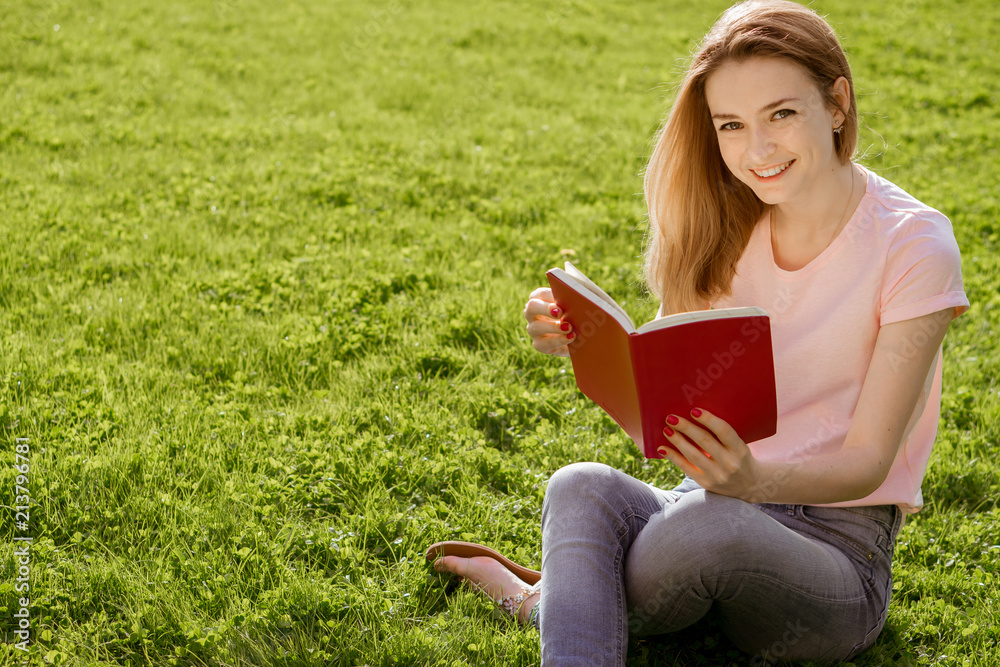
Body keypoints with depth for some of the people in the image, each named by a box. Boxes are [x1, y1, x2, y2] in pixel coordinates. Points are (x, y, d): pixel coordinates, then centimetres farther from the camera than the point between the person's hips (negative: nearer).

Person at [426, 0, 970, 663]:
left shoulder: (913, 245, -12)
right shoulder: (727, 227, 4)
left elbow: (868, 461, -15)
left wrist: (756, 481, -35)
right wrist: (588, 344, -19)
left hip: (838, 549, -3)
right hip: (716, 505, 4)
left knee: (709, 523, -35)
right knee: (581, 488, -28)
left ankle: (545, 600, -9)